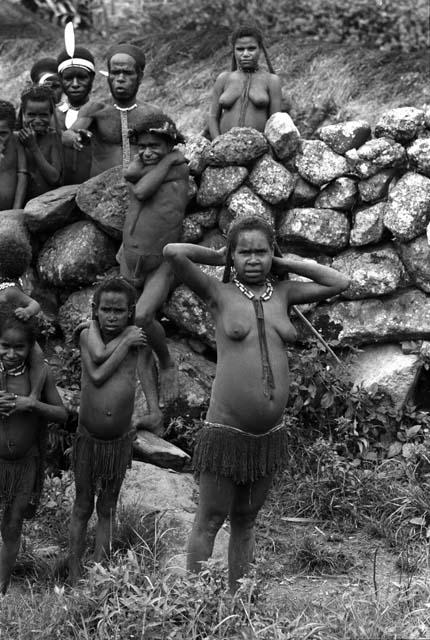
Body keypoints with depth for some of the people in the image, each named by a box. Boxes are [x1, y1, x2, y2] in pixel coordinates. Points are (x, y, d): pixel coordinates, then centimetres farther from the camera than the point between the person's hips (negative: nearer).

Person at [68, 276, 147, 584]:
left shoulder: (134, 334, -4)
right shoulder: (87, 336, -5)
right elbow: (97, 375, -17)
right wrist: (127, 343, -16)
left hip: (120, 440, 1)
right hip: (88, 438, 0)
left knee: (107, 509, 11)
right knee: (82, 507, 9)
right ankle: (74, 576, 16)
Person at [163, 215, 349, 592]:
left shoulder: (282, 294, 9)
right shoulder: (219, 294, -2)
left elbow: (340, 283, 11)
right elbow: (173, 253, -14)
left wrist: (283, 264, 9)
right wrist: (218, 258, 2)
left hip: (270, 434, 4)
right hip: (226, 433, -4)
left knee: (245, 523, 15)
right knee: (209, 521, 4)